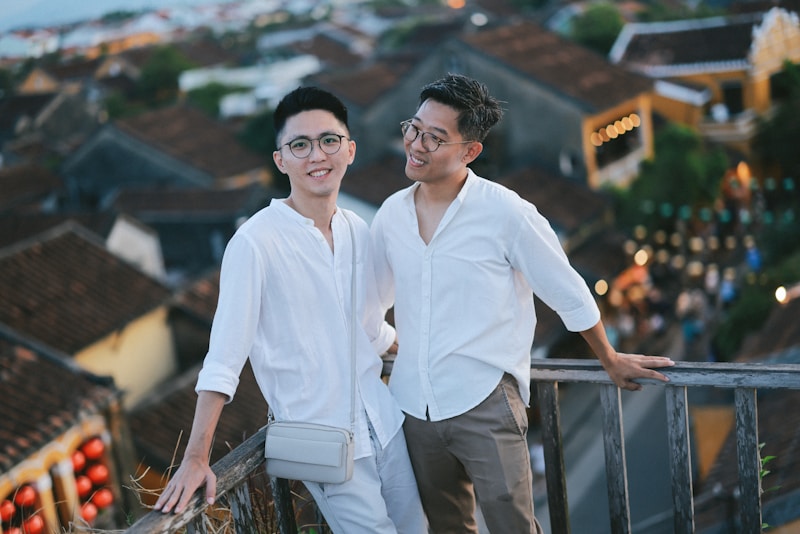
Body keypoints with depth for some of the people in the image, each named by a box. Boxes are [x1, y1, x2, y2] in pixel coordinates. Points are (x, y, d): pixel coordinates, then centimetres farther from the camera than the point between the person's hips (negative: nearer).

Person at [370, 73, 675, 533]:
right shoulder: (391, 215, 2)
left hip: (485, 406, -5)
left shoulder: (505, 213, -13)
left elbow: (570, 295, -2)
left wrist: (611, 362, 8)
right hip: (413, 407, 5)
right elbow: (372, 299, 17)